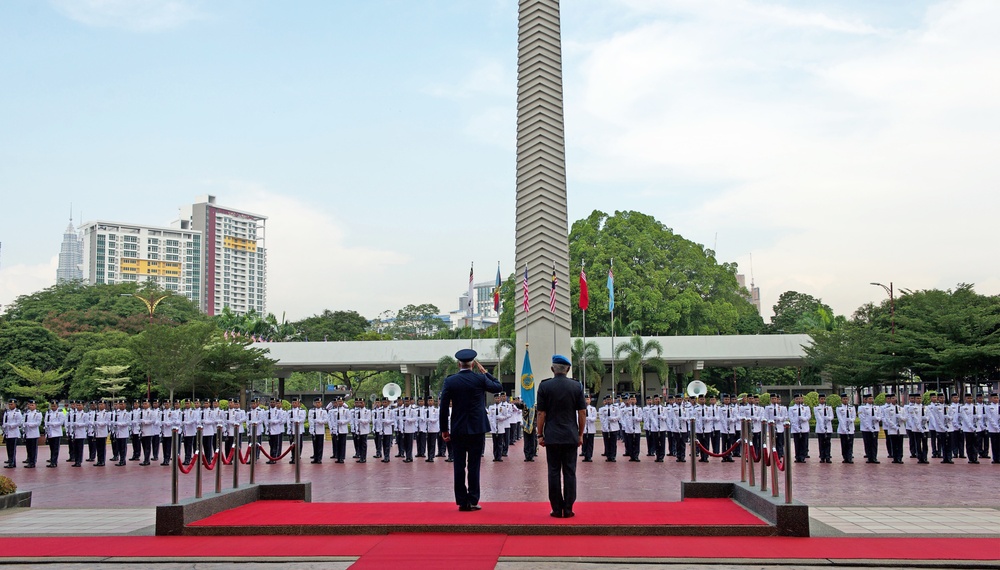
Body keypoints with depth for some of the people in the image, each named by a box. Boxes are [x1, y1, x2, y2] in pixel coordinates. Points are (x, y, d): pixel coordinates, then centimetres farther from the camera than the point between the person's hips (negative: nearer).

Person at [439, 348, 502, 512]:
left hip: (457, 430, 1)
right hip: (477, 429, -1)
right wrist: (485, 372, 14)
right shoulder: (480, 379, -6)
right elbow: (498, 387, 11)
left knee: (459, 466, 6)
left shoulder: (450, 381, -4)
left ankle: (462, 502, 8)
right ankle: (473, 501, 4)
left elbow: (444, 407, -3)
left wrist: (444, 429, 5)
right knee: (474, 466, 4)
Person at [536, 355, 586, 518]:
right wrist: (580, 434, 11)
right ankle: (568, 509, 5)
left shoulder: (544, 386, -4)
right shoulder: (577, 386, 1)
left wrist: (540, 435, 4)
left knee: (554, 472, 4)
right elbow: (582, 413, 2)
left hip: (552, 437, -1)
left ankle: (557, 509, 5)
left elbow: (541, 413, -3)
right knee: (570, 472, 4)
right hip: (571, 436, 1)